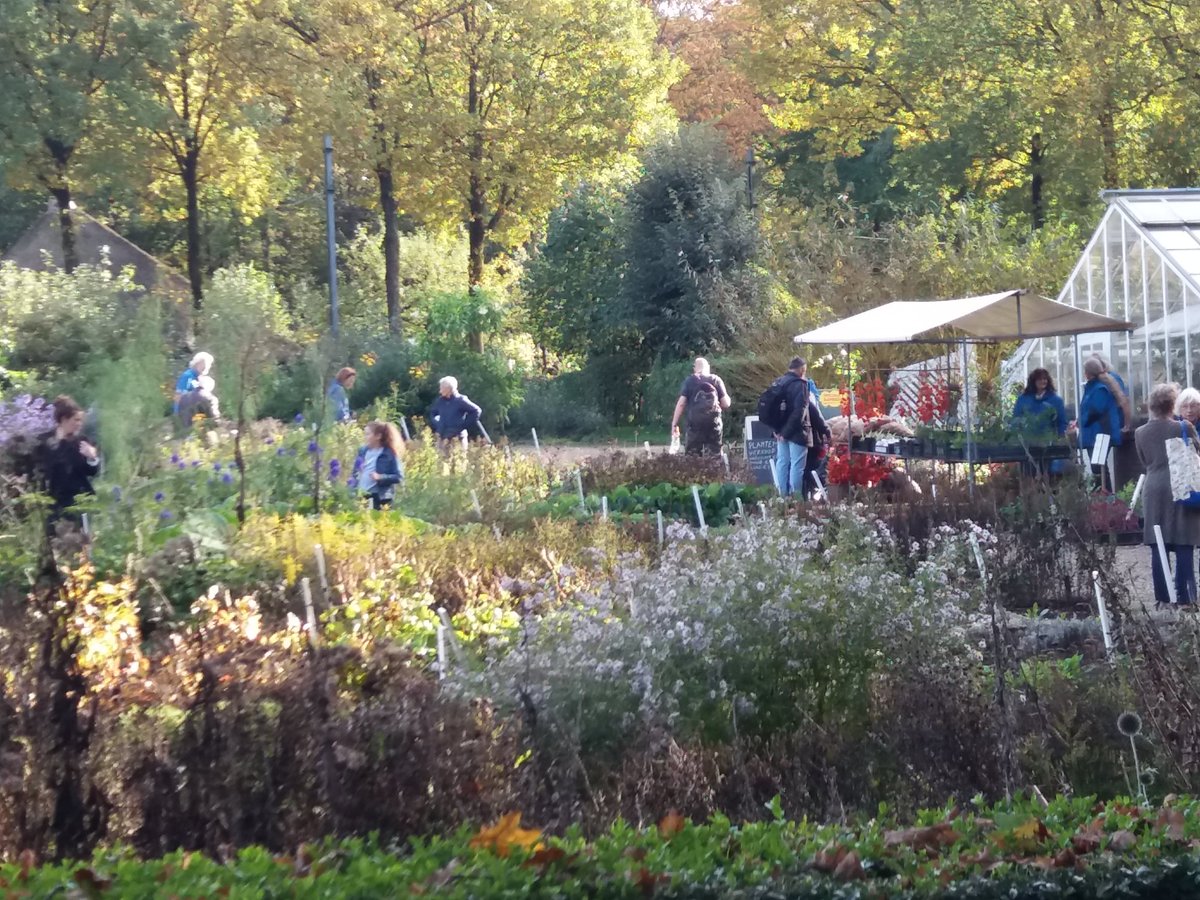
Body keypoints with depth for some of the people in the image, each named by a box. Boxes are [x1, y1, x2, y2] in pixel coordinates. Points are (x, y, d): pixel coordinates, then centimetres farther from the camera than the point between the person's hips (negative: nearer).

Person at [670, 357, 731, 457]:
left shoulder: (689, 381, 4)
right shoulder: (716, 380, 7)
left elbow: (681, 403, -4)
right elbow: (726, 403, 3)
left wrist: (674, 424, -2)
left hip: (695, 422, -1)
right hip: (714, 422, 1)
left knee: (692, 457, -1)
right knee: (715, 456, 6)